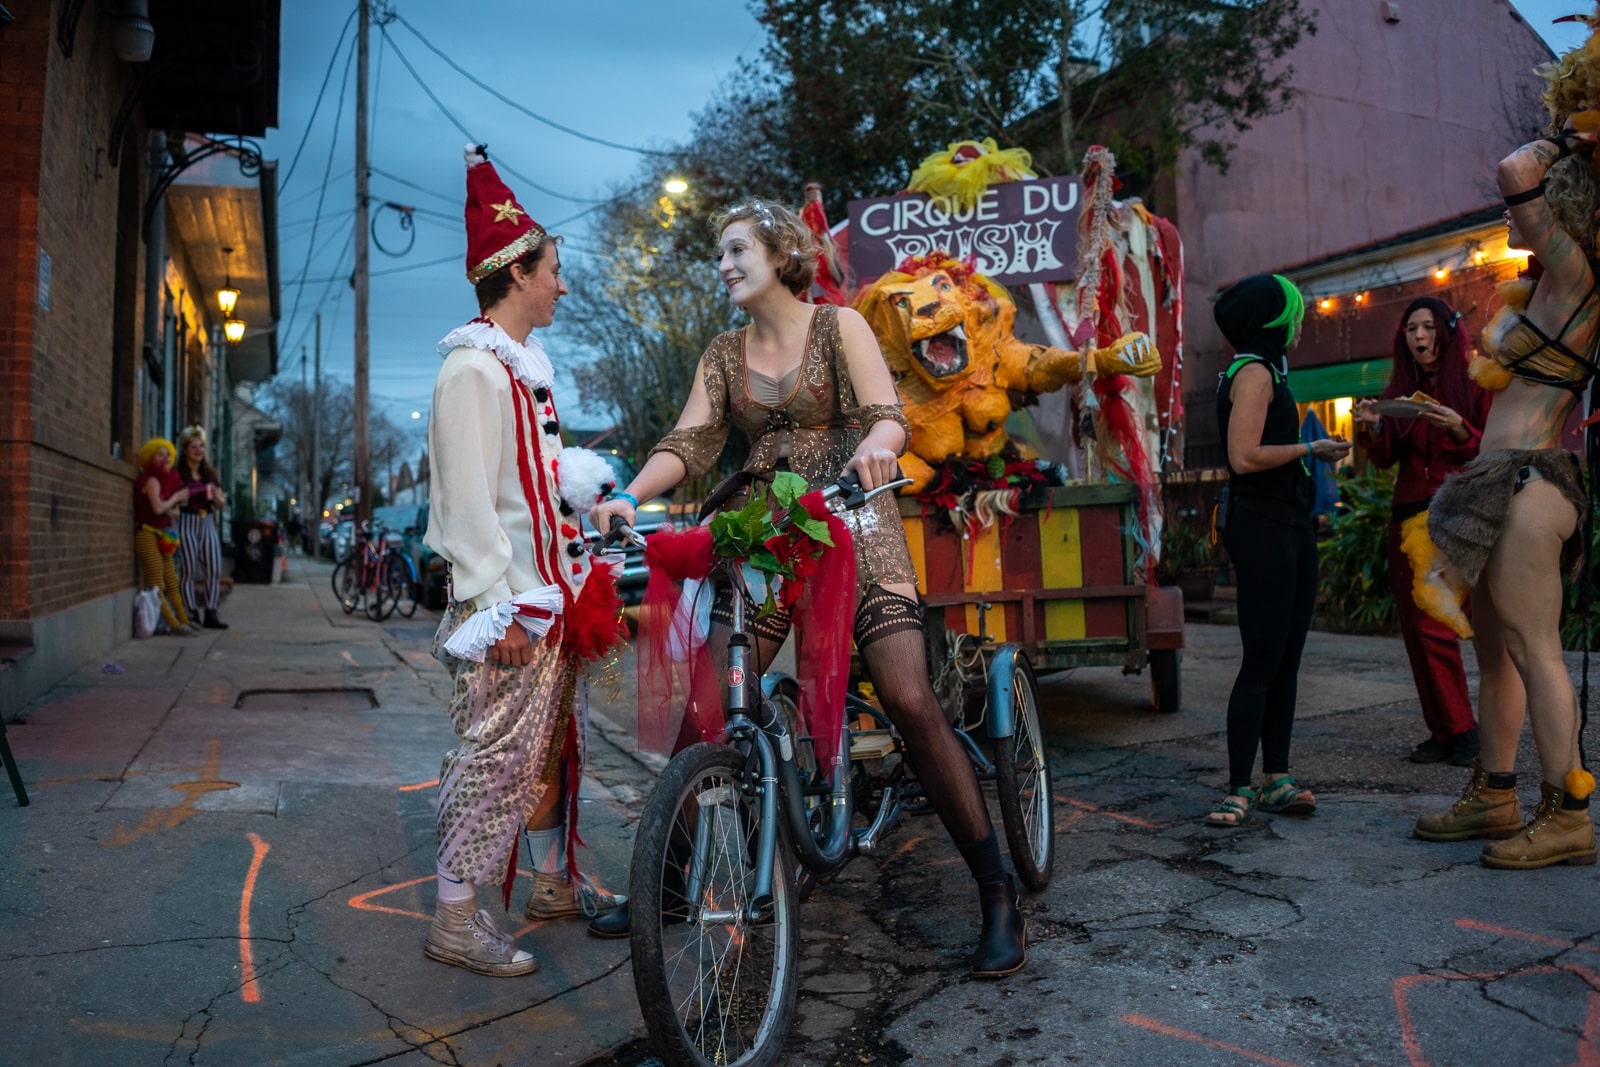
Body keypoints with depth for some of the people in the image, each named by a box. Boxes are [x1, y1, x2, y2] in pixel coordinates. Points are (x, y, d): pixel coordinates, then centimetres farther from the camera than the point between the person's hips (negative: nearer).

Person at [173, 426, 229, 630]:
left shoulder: (210, 473, 15)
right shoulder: (177, 474, 0)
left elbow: (220, 505, 15)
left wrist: (215, 495, -4)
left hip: (207, 523, 5)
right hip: (187, 523, -5)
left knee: (215, 568, -2)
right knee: (188, 569, -4)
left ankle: (211, 614, 3)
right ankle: (192, 615, 0)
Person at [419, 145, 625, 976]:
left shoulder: (526, 361, 18)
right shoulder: (473, 366, -13)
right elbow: (469, 497, -19)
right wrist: (494, 605, -21)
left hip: (551, 592, 10)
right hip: (510, 600, -10)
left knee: (556, 743, 17)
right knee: (497, 753, -5)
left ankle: (554, 883, 31)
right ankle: (454, 919, 8)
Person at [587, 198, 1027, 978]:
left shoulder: (839, 327, 2)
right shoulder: (724, 355, 14)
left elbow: (889, 415, -10)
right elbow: (690, 441, 2)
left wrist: (874, 444, -35)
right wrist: (629, 494, -16)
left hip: (854, 528, -4)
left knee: (909, 700, -15)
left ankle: (997, 894, -2)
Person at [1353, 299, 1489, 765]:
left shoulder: (1474, 384, 3)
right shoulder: (1400, 389, 14)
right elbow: (1386, 459, 8)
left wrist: (1458, 428, -19)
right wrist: (1373, 429, -11)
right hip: (1409, 517, 5)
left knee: (1434, 627, -13)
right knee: (1414, 630, 2)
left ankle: (1461, 730, 0)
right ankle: (1443, 732, 10)